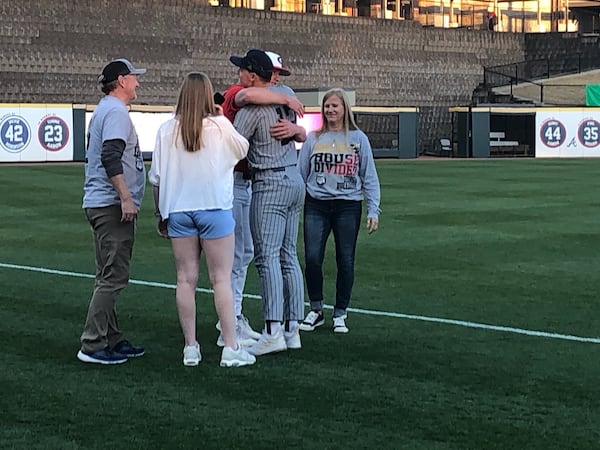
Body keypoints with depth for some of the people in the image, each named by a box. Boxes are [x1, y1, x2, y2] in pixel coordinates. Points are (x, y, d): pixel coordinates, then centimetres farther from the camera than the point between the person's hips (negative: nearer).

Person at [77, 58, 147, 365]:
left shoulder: (103, 110, 20)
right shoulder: (116, 112, -12)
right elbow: (111, 157, -24)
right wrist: (126, 197, -26)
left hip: (100, 204, 11)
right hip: (112, 205, -11)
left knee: (109, 277, 14)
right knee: (114, 277, -10)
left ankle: (112, 340, 20)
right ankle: (92, 345, -10)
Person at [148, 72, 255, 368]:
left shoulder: (167, 130, 0)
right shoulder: (220, 126, -5)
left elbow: (156, 177, 3)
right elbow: (243, 150, 15)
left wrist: (159, 211, 15)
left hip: (178, 210, 2)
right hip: (214, 208, -2)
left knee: (186, 279, 7)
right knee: (221, 278, 1)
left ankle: (190, 348, 10)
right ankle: (231, 348, 2)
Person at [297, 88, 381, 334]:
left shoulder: (358, 138, 5)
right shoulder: (313, 138, 8)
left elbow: (369, 177, 6)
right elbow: (301, 173, 10)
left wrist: (373, 210, 0)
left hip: (348, 206, -1)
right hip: (316, 205, 1)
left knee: (345, 261, 2)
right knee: (312, 258, -7)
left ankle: (340, 314, 16)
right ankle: (316, 310, 11)